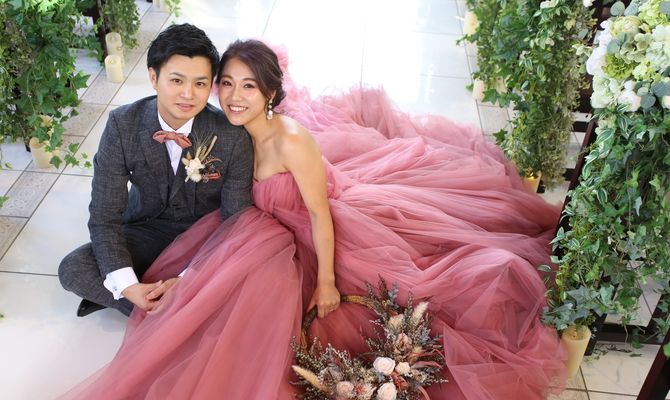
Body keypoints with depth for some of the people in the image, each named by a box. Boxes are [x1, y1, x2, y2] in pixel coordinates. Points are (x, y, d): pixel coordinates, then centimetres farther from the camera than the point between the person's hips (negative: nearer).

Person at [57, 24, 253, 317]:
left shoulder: (233, 136, -22)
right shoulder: (122, 125, -18)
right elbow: (104, 216, -15)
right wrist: (128, 286, -29)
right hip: (148, 230, 2)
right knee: (72, 270, -18)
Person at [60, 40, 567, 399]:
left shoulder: (290, 141, -35)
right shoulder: (240, 132, -11)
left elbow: (320, 214, -28)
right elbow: (246, 193, 8)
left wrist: (326, 282, -23)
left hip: (336, 223, -7)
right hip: (285, 222, 7)